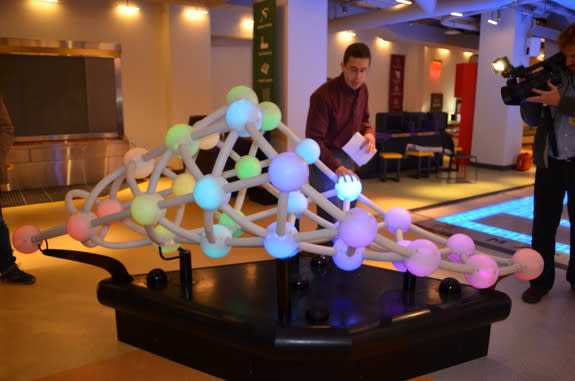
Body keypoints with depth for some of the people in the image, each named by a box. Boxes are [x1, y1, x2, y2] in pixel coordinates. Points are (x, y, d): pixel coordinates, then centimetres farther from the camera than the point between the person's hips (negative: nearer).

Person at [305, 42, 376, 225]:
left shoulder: (362, 89, 0)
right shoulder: (323, 95, -23)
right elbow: (314, 140, -24)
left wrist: (369, 133, -7)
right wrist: (336, 167, -36)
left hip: (347, 157, 7)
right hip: (325, 159, -7)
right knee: (331, 219, -8)